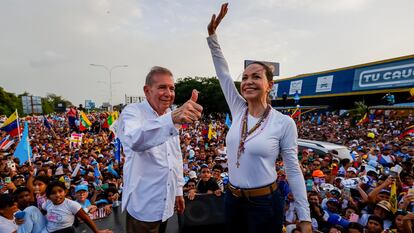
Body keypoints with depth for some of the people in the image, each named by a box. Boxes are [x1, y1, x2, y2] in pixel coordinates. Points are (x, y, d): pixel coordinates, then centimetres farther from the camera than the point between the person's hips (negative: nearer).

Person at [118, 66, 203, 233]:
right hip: (143, 206, -6)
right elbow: (136, 141, -39)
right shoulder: (132, 112, -15)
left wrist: (179, 189, 14)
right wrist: (172, 118, -54)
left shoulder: (170, 116, 7)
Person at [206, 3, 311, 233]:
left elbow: (293, 170, -8)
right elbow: (222, 71, 0)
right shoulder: (238, 110, -3)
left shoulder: (284, 123, -14)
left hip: (264, 204, -4)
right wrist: (212, 34, -3)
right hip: (233, 200, 5)